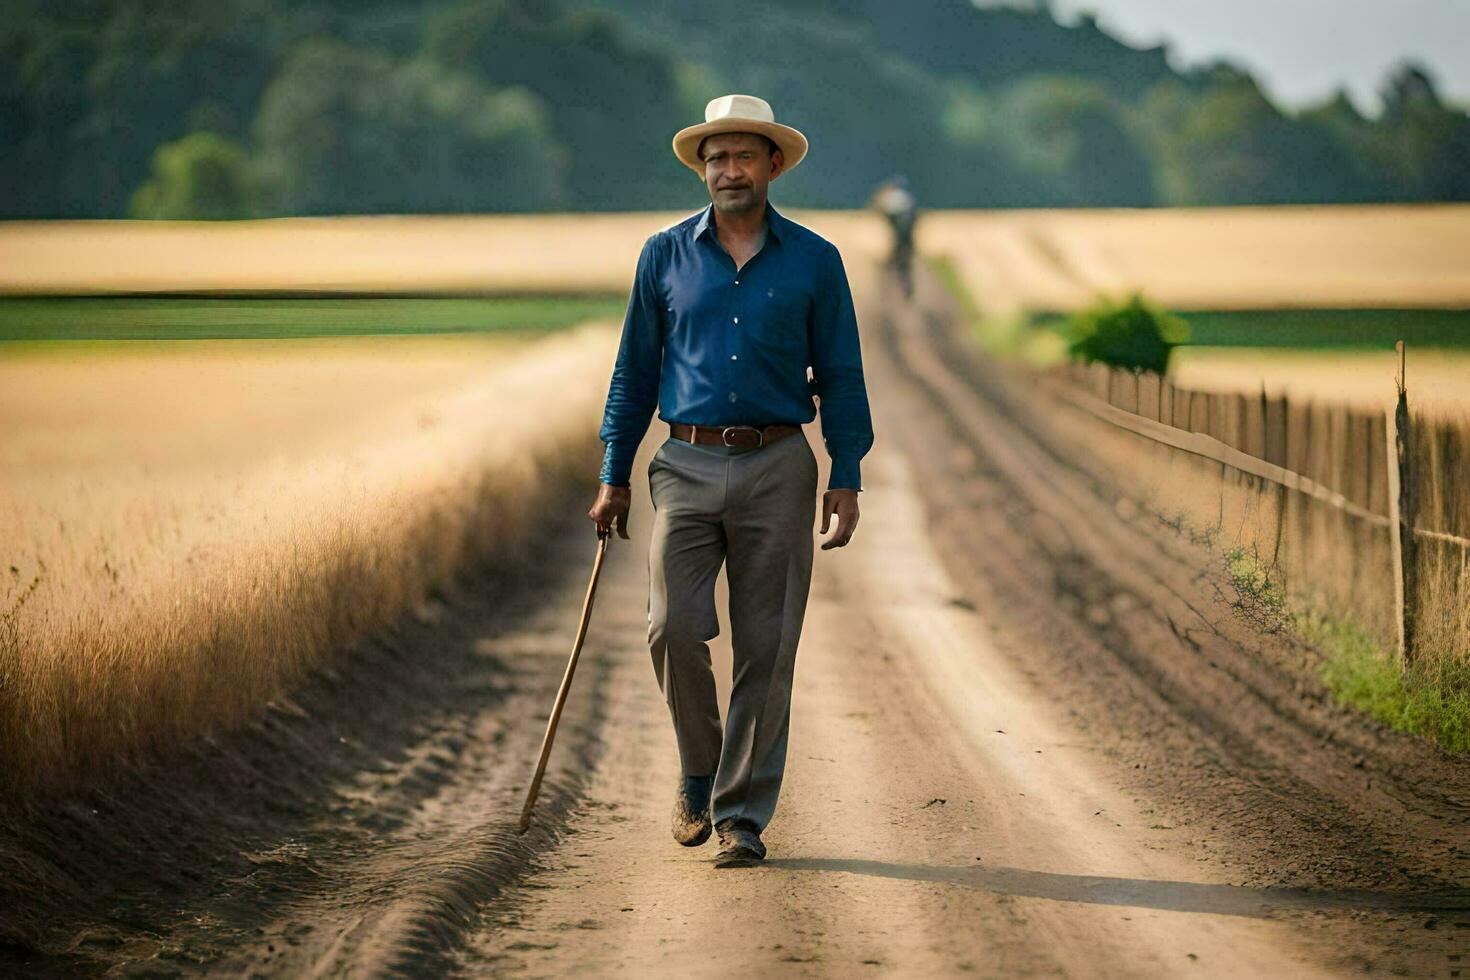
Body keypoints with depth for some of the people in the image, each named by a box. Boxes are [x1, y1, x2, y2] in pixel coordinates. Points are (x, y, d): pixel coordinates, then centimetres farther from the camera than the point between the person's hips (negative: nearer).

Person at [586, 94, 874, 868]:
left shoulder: (813, 261, 5)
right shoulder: (666, 256, 7)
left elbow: (840, 377, 6)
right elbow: (635, 371, 10)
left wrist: (847, 478, -3)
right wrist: (613, 477, 6)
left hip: (777, 470, 0)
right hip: (687, 466, 1)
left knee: (765, 648, -2)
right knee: (675, 629, -13)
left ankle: (742, 815, 5)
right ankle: (699, 771, 12)